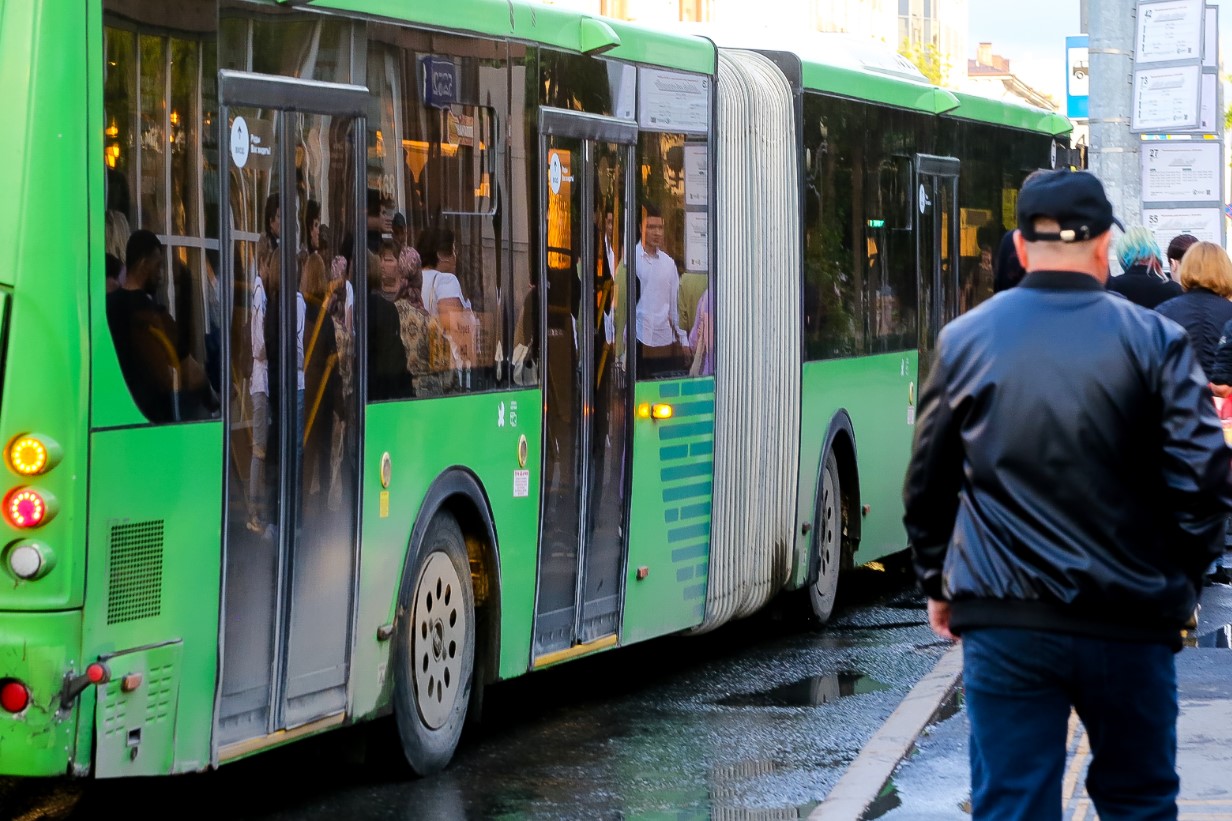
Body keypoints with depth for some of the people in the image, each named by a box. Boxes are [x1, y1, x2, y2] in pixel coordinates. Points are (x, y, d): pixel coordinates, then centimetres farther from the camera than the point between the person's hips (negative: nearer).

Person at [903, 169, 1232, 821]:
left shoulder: (966, 340, 1)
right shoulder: (1153, 341, -5)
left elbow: (927, 485, 7)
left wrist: (937, 584, 20)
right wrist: (1178, 582, 7)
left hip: (1003, 621, 1)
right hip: (1130, 621, 0)